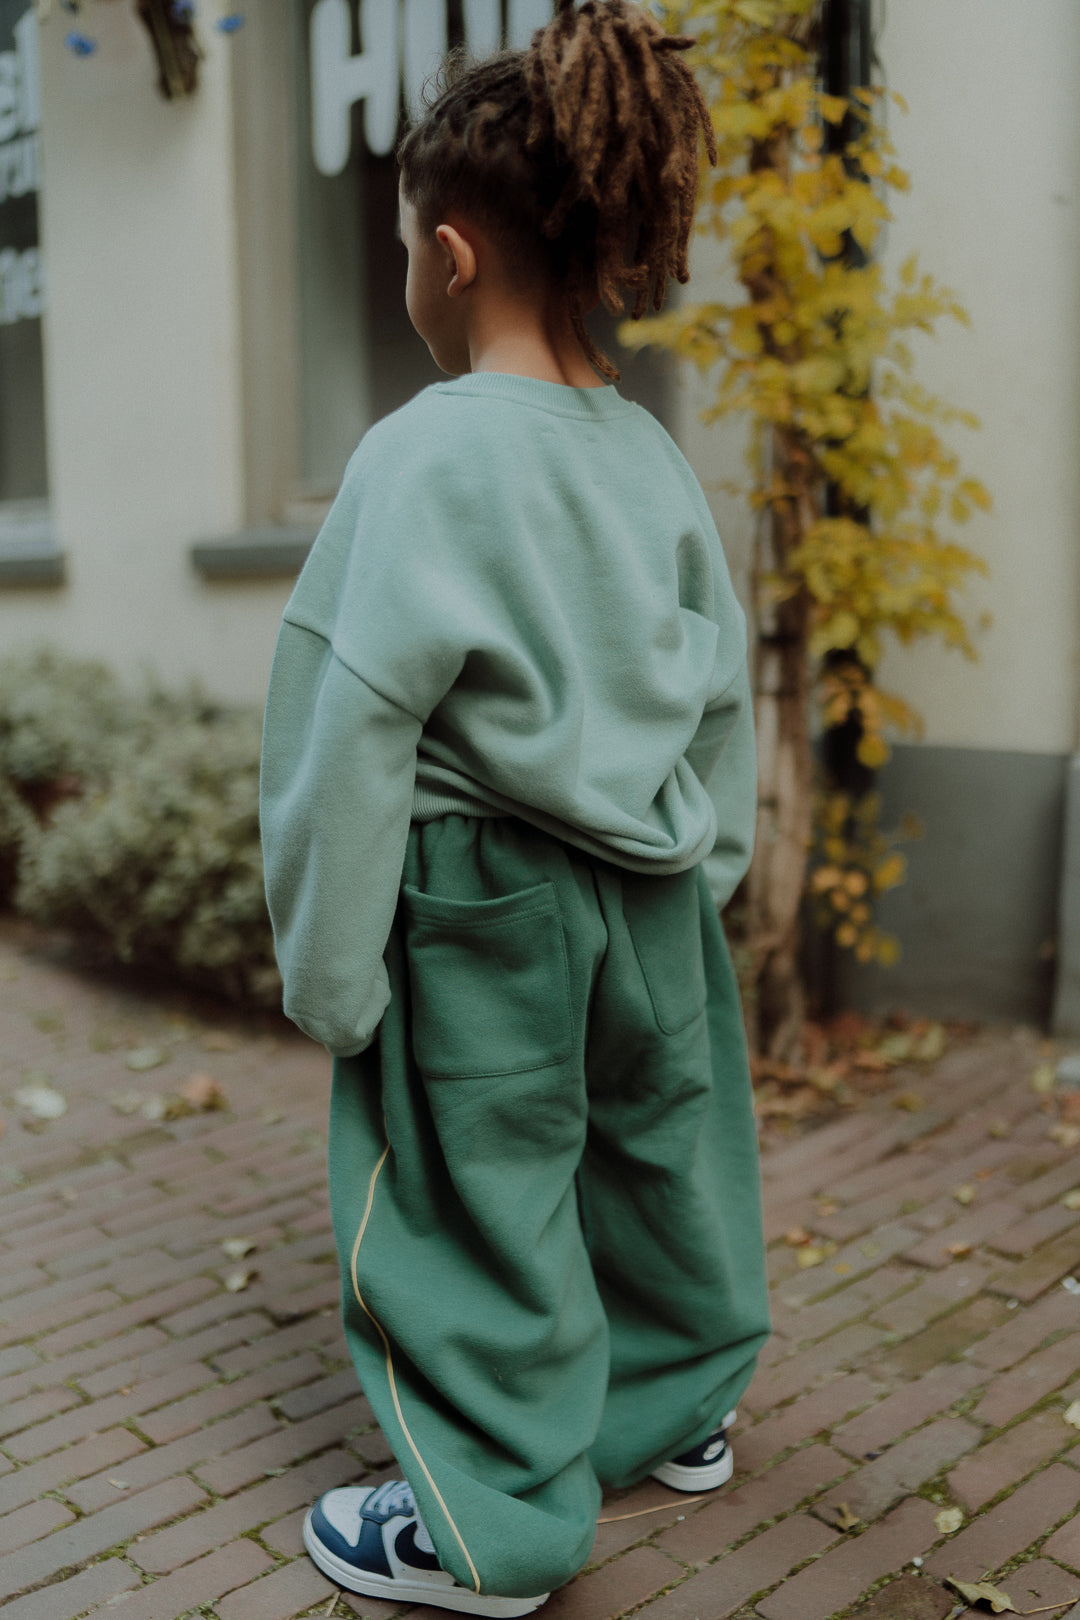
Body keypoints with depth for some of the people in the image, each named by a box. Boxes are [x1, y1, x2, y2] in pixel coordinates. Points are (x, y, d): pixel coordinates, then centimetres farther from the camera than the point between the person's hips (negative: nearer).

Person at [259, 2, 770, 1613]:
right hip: (650, 894, 7)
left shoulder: (428, 455, -19)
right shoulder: (650, 453, 2)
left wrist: (330, 968, -10)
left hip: (484, 905, -7)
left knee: (476, 1201, 9)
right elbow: (724, 691, 8)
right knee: (659, 1144, 22)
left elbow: (362, 728, -19)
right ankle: (684, 1404, 46)